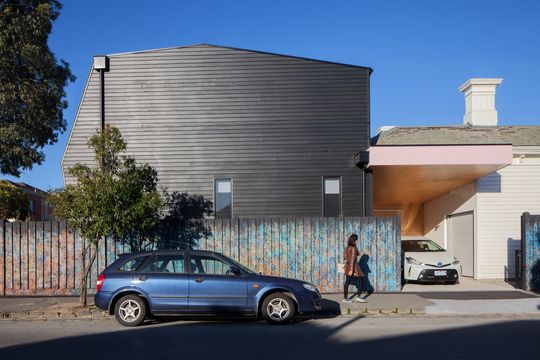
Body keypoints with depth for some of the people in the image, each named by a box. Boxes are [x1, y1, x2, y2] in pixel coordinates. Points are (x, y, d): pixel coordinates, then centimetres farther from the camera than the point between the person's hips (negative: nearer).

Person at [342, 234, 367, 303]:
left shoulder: (347, 248, 7)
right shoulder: (353, 248, -16)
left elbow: (344, 257, 14)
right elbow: (353, 259, -19)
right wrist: (352, 269, -21)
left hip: (348, 265, 8)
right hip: (353, 266, -8)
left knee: (347, 282, 9)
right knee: (361, 281, 3)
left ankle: (345, 298, 10)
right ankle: (358, 297, 2)